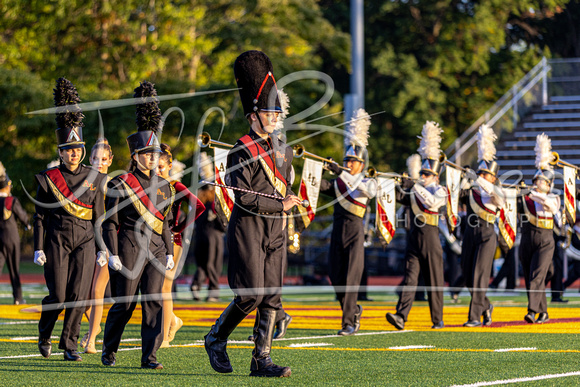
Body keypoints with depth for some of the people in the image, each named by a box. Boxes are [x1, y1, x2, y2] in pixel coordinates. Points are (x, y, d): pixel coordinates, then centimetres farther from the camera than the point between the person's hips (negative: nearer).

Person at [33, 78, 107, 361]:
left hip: (85, 241, 2)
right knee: (58, 297, -3)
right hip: (57, 240, -2)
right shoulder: (48, 178, 1)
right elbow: (40, 216, 2)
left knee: (78, 296, -6)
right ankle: (44, 334, 24)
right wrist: (38, 248, -3)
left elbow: (99, 216, 10)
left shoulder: (93, 179, 7)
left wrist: (103, 249, 6)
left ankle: (69, 345, 4)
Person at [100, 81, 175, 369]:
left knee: (153, 301, -5)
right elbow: (110, 222, -4)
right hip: (130, 247, -4)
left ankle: (149, 356, -3)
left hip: (157, 248, 4)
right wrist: (112, 254, -10)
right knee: (125, 303, 0)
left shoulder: (163, 186, 13)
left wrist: (169, 252, 13)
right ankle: (109, 350, 20)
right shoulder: (120, 184, -3)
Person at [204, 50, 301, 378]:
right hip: (248, 229, -7)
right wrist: (281, 205, -12)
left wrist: (284, 220, 14)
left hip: (274, 232, 7)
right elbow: (244, 197, -16)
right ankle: (216, 339, 11)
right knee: (251, 294, -10)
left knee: (272, 298, 1)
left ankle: (262, 360, 3)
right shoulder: (243, 150, -9)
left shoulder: (284, 150, 15)